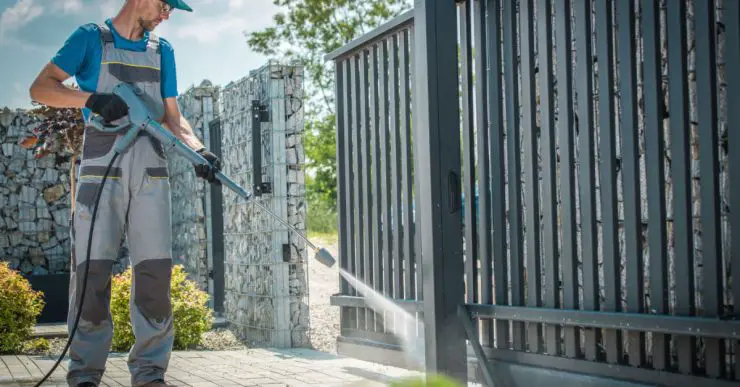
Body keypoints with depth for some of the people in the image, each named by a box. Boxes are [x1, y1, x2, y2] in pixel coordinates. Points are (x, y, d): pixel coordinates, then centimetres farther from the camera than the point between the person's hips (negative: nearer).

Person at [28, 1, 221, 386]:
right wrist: (93, 99, -15)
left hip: (150, 169, 4)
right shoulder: (92, 38, 6)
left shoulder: (162, 50, 19)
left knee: (155, 268, -4)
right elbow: (41, 88, 0)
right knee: (92, 267, -7)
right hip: (101, 166, -4)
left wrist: (199, 151, -1)